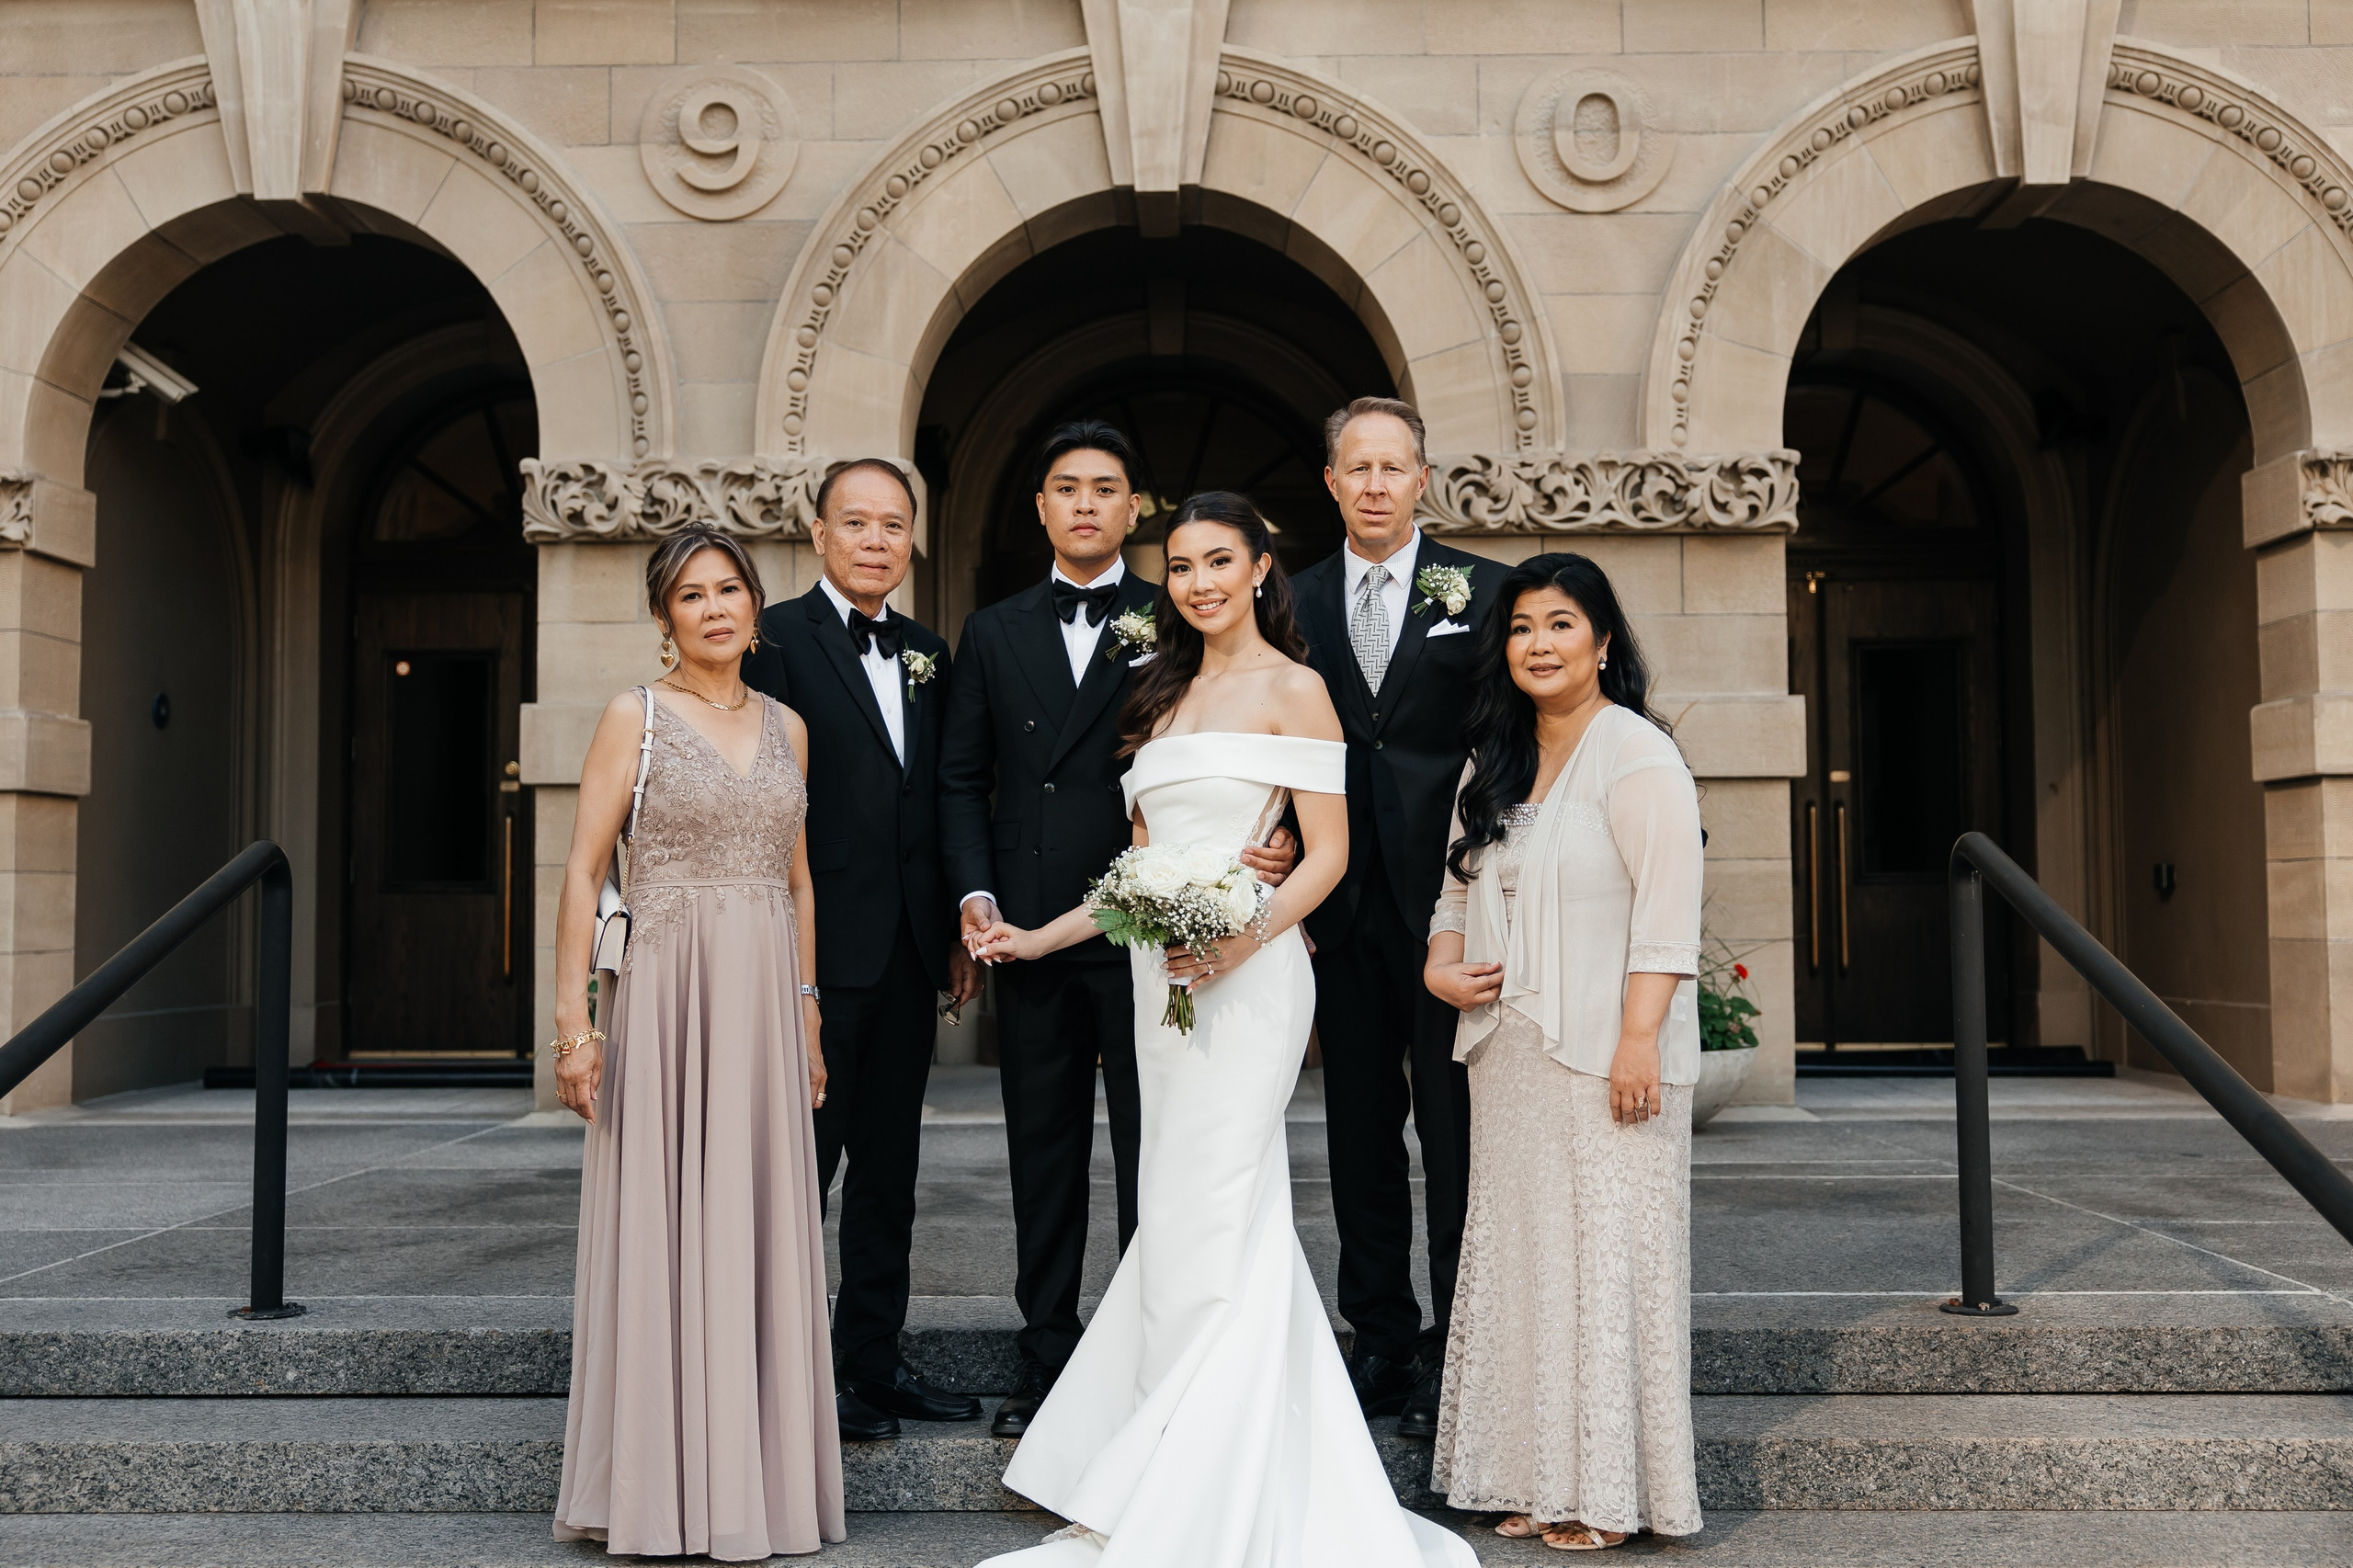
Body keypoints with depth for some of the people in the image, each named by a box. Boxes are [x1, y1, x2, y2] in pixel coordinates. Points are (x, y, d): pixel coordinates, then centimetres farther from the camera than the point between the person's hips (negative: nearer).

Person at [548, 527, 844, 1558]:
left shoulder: (786, 727, 12)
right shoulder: (635, 718, -1)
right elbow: (583, 870, -5)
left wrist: (808, 1014, 14)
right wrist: (574, 1020, -12)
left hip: (767, 1004, 4)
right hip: (666, 996, -4)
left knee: (758, 1230, 7)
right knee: (660, 1230, 0)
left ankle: (756, 1478, 18)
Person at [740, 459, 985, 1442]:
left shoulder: (927, 655, 14)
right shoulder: (776, 639, -5)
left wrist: (957, 930, 11)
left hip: (909, 953, 7)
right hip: (821, 947, -6)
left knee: (888, 1172, 13)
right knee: (799, 1167, 1)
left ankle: (875, 1360, 23)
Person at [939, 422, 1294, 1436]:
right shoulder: (992, 634, 13)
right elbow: (961, 780, 12)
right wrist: (974, 890, -1)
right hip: (1031, 932, 3)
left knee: (1153, 1154, 3)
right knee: (1043, 1157, 10)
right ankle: (1047, 1363, 19)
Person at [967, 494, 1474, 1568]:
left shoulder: (1292, 689, -3)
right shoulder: (1167, 694, 18)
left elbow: (1328, 852, -8)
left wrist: (1243, 938, -21)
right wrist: (1046, 936, 16)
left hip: (1245, 976, -7)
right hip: (1162, 982, 7)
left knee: (1206, 1227, -7)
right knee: (1186, 1225, 8)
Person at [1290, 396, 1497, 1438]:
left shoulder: (1483, 591, 3)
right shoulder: (1293, 602, 10)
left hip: (1446, 898, -3)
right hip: (1343, 908, 3)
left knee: (1454, 1126, 0)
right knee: (1361, 1128, 10)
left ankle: (1454, 1350, 11)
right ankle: (1380, 1337, 21)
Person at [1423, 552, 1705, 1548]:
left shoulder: (1635, 754, -8)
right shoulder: (1495, 763, 16)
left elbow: (1666, 910, -15)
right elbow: (1462, 889, 23)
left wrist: (1639, 1039, -21)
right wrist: (1441, 966, 4)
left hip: (1605, 1059, -7)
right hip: (1509, 1057, 7)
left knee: (1604, 1256, -2)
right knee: (1519, 1253, 10)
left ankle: (1605, 1495, 10)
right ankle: (1534, 1478, 21)